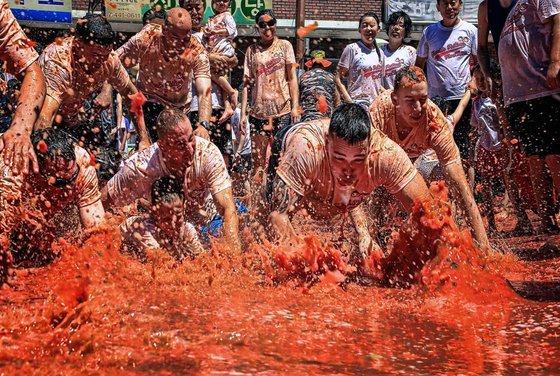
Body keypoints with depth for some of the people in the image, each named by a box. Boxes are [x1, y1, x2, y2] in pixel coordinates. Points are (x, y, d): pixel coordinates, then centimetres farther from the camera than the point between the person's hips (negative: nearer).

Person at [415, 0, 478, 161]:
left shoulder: (470, 30, 4)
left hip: (461, 96, -1)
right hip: (435, 97, 1)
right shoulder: (429, 32, 7)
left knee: (461, 144, 1)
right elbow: (419, 64, 12)